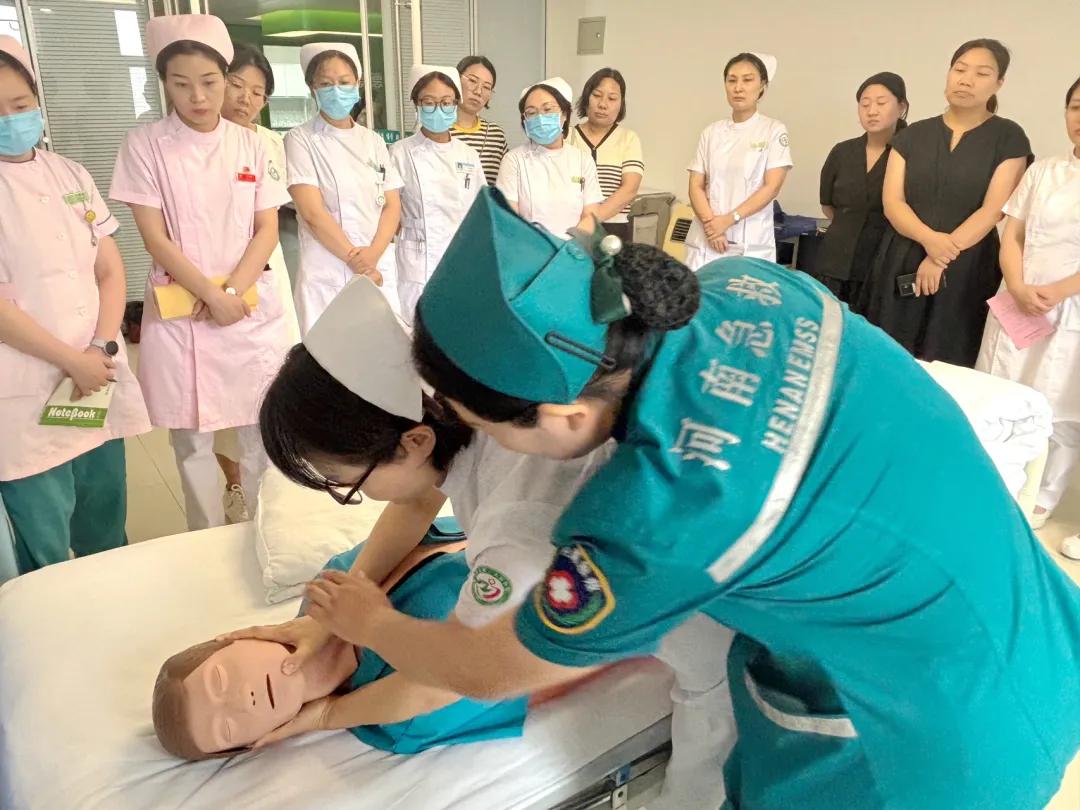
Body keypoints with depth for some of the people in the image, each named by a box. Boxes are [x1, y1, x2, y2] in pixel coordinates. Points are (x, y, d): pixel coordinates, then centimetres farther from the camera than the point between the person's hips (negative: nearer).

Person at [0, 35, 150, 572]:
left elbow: (110, 271, 6)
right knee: (47, 559, 6)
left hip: (98, 384, 5)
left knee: (107, 538, 19)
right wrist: (72, 362, -13)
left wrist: (103, 350, -8)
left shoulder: (71, 176, 8)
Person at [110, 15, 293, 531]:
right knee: (191, 438, 6)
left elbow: (268, 229, 2)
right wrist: (212, 296, -14)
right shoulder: (144, 145, -1)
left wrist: (232, 290, -11)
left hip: (254, 307, 2)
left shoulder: (250, 144, 5)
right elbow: (154, 238, -6)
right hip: (180, 314, -1)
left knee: (262, 431, 7)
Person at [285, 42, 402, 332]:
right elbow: (313, 213, -10)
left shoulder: (373, 142, 11)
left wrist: (373, 254, -11)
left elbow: (392, 205, 5)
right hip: (326, 274, -4)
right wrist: (355, 258, -11)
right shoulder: (301, 140, -2)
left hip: (379, 268, 4)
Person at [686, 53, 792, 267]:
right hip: (705, 240, 2)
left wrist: (728, 220, -15)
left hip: (752, 243, -2)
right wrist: (710, 223, -12)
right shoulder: (711, 132, 10)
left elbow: (772, 187, -6)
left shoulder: (773, 130, 2)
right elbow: (696, 186, 4)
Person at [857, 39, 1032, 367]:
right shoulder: (913, 135, 9)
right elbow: (892, 202, -1)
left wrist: (941, 259, -15)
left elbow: (993, 210, -6)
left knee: (946, 365, -1)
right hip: (901, 266, 2)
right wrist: (929, 239, -18)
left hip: (966, 270, -2)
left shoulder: (1008, 137, 3)